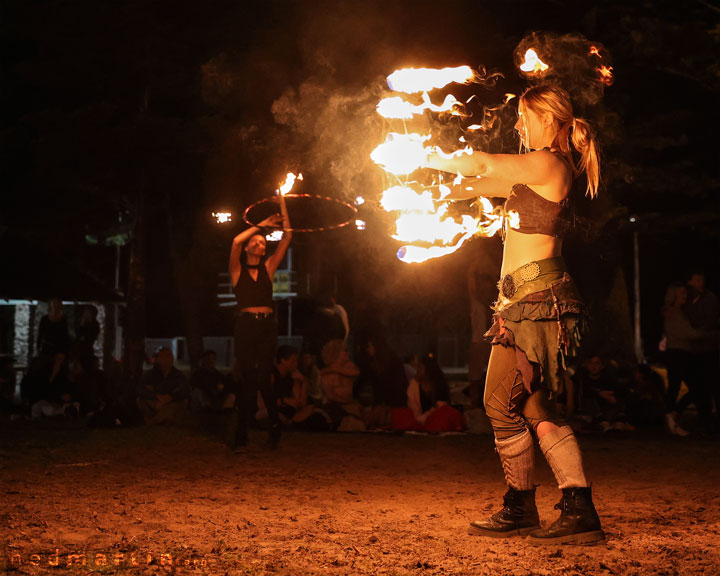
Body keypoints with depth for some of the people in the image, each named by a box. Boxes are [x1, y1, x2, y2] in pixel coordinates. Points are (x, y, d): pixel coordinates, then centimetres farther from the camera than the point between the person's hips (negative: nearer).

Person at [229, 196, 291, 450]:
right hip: (245, 325, -2)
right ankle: (241, 437, 2)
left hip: (267, 326, 2)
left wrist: (283, 206, 7)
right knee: (248, 381, -4)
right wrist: (262, 224, 0)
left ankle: (274, 425, 13)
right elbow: (236, 241, -8)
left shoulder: (268, 268, 16)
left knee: (263, 379, -4)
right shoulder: (238, 270, 9)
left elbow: (287, 238, 11)